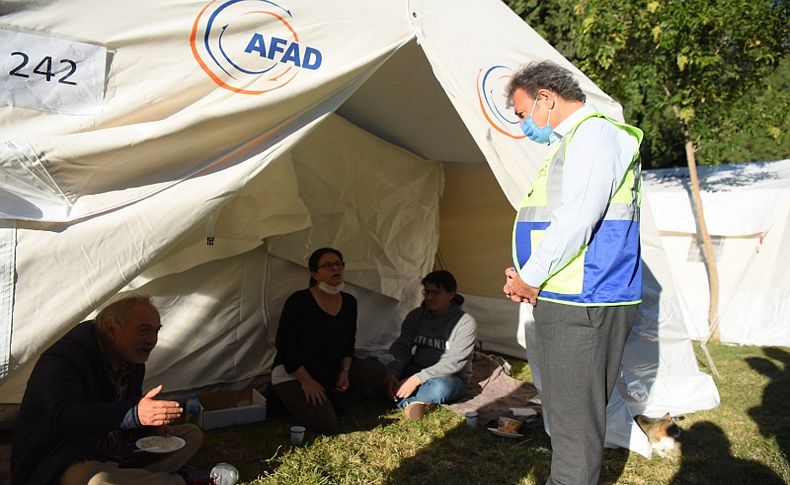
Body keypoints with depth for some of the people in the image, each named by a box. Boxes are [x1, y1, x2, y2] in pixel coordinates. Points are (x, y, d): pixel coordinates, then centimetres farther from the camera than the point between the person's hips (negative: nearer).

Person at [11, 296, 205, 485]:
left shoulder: (131, 360, 6)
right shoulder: (62, 360, -20)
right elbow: (62, 416, -36)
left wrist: (152, 426, -8)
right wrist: (135, 414, -48)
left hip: (114, 453, 8)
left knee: (192, 434, 5)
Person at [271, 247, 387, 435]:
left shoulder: (349, 302, 0)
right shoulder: (298, 302, -19)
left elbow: (349, 342, 10)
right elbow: (284, 345, -17)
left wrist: (344, 371, -5)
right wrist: (306, 381, -19)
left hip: (331, 369, 6)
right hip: (292, 374, -6)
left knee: (377, 371, -9)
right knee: (326, 425, -20)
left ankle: (332, 396, 4)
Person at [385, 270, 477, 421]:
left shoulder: (465, 323, -14)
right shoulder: (416, 316, 1)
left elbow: (453, 363, -21)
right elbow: (400, 348, -3)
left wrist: (418, 378, -29)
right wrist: (392, 373, -23)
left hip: (450, 378, -3)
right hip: (415, 371, 4)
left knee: (439, 388, -39)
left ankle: (407, 402, -15)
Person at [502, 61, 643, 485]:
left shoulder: (594, 132, -10)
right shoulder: (568, 143, 21)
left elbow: (577, 219, -21)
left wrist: (531, 277, -10)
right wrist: (526, 277, 10)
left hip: (583, 303, -10)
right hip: (564, 302, 10)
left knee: (574, 418, -2)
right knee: (564, 411, 19)